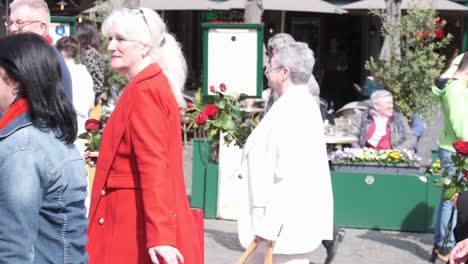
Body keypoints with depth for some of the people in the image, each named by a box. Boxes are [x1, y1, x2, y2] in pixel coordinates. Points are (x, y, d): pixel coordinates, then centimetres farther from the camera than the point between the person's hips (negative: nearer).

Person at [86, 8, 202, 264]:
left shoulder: (144, 90, -16)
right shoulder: (154, 84, 14)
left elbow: (154, 165, -24)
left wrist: (159, 235, -28)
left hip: (139, 224, -10)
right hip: (135, 217, 10)